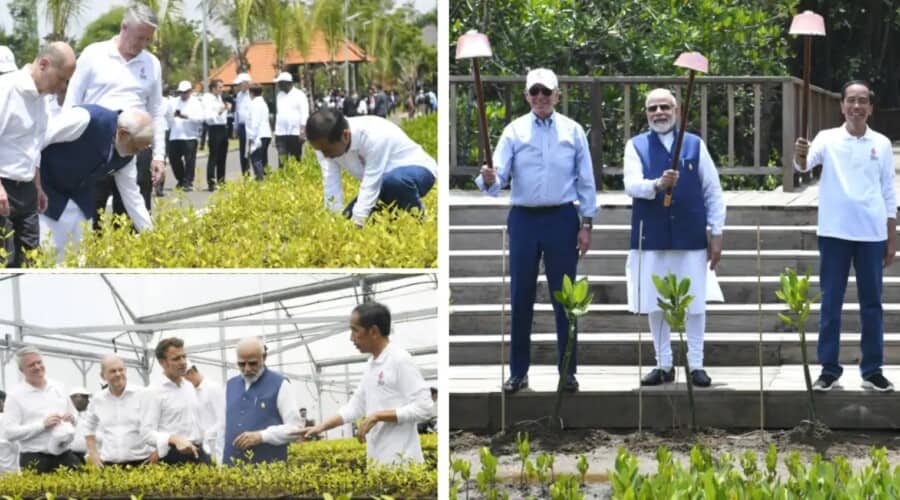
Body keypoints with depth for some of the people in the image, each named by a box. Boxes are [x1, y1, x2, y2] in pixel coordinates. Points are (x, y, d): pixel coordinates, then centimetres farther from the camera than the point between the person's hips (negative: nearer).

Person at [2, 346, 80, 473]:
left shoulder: (58, 388, 12)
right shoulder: (16, 395, -4)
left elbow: (74, 415, 24)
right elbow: (10, 433, -12)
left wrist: (71, 418, -2)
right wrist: (43, 425, -17)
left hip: (64, 455, 5)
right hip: (34, 460, -5)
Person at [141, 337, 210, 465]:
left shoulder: (190, 387, 15)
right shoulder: (155, 392, -6)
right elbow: (147, 432, -13)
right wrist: (174, 440, -28)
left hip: (197, 454, 6)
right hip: (173, 458, -6)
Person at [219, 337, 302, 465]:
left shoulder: (280, 384, -1)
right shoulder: (231, 385, 17)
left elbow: (295, 427, -7)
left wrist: (261, 436, -17)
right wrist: (220, 464, 11)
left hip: (269, 467, -5)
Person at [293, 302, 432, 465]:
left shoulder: (400, 360, -9)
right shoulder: (371, 366, 17)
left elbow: (423, 408, -15)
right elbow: (354, 407, 24)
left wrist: (377, 416, -14)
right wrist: (321, 427, 16)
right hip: (377, 460, 8)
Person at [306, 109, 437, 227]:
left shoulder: (374, 136, -36)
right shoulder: (326, 144, -16)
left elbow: (371, 185, -35)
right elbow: (331, 186, -18)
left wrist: (356, 225, -37)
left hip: (417, 169, -7)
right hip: (384, 180, 7)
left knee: (395, 179, -40)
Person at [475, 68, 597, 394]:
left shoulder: (573, 131, 1)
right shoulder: (514, 131, 0)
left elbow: (586, 181, 3)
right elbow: (499, 174, -9)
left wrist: (586, 224, -1)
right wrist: (489, 180, -33)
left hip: (562, 219, 0)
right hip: (524, 219, 0)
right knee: (521, 297, 5)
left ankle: (568, 370, 14)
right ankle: (518, 371, 13)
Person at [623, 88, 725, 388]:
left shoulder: (695, 145, 6)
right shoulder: (636, 146, 5)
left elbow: (713, 192, 8)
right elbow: (631, 185, -11)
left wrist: (716, 233, 3)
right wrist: (658, 184, -31)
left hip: (691, 237, 0)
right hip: (651, 238, 0)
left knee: (695, 303, 2)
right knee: (655, 304, 5)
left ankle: (696, 365, 11)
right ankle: (664, 365, 16)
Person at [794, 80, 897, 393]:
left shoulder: (882, 144, 6)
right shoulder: (828, 139, 1)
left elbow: (889, 194, 9)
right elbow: (805, 164, -17)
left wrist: (892, 239, 7)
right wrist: (800, 156, -41)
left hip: (872, 234, 1)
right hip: (834, 232, -1)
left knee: (871, 303, 6)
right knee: (831, 302, 2)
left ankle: (873, 370, 13)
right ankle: (829, 369, 8)